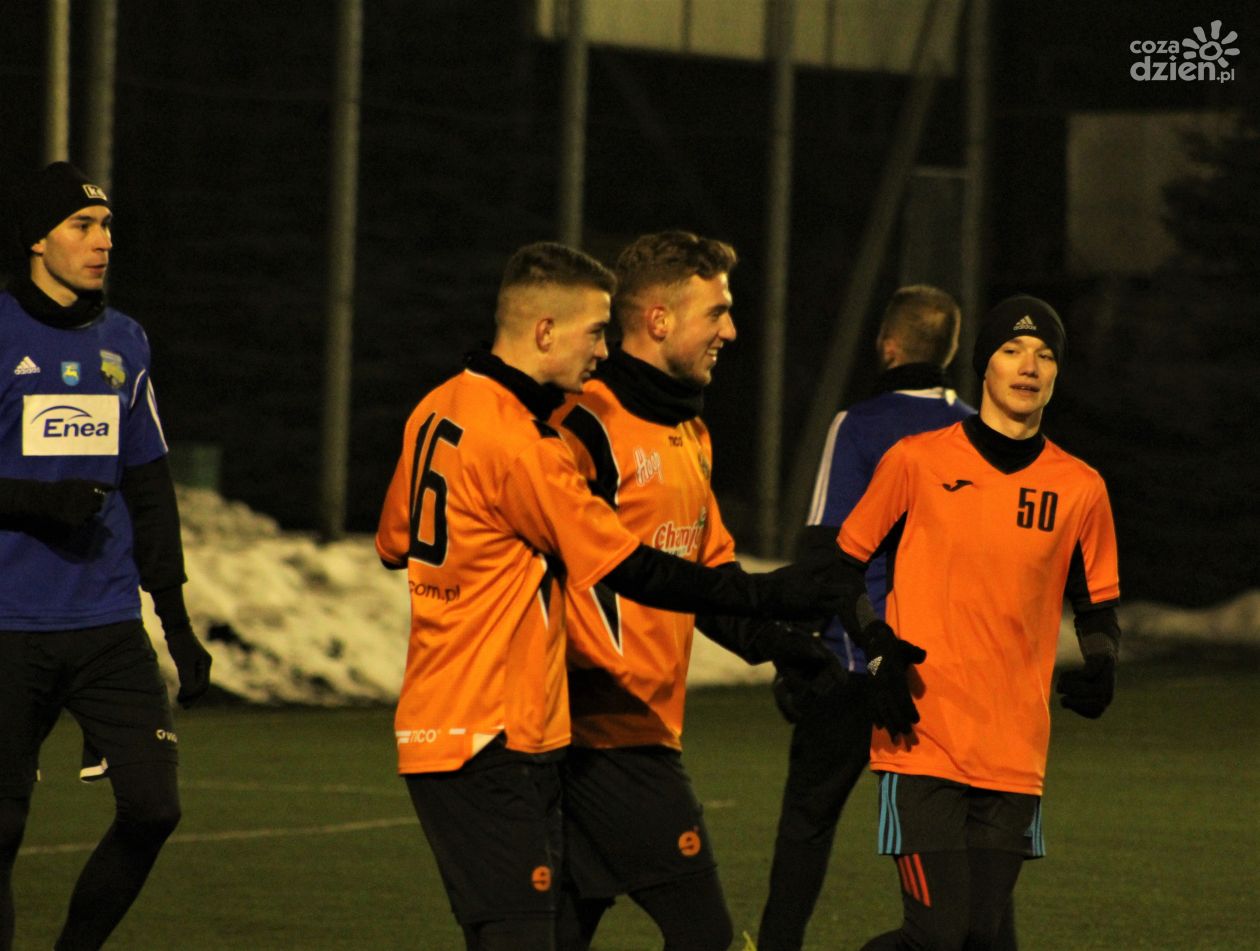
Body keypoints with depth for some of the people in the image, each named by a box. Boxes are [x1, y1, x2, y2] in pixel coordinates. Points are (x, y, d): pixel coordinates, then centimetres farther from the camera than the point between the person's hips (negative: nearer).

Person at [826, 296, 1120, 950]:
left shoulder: (1079, 489, 8)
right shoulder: (916, 461, 0)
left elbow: (1097, 607, 18)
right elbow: (842, 569, 7)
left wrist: (1099, 668, -4)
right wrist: (878, 651, -8)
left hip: (1014, 757, 4)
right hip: (923, 743, -4)